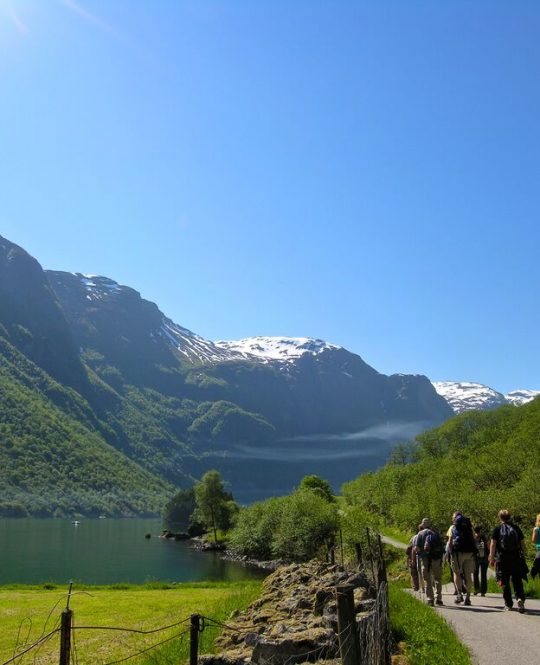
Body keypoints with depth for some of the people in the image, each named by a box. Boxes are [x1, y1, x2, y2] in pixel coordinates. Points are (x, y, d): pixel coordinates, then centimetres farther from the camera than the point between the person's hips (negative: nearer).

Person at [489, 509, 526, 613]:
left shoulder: (497, 529, -1)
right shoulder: (516, 528, 5)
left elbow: (493, 544, -5)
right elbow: (522, 543, 7)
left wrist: (492, 558, -1)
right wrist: (522, 555, 15)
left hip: (502, 559, -2)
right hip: (516, 558, 2)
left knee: (505, 582, 8)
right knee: (517, 581, 7)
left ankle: (508, 604, 11)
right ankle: (520, 598, -16)